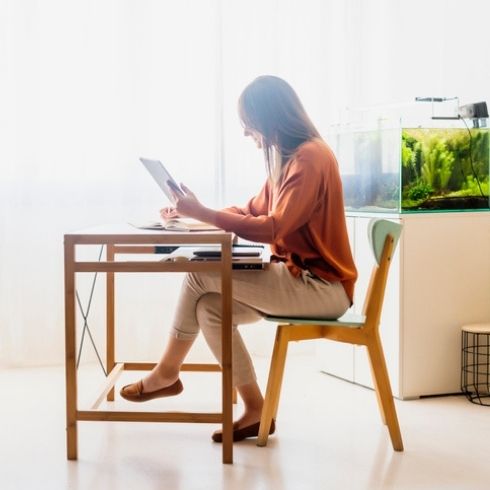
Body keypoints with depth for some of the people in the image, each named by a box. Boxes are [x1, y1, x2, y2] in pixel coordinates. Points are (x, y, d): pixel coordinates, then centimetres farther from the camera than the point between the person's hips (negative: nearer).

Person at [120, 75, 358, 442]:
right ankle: (254, 409, -4)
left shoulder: (310, 157, -17)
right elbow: (254, 211, 16)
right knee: (209, 308, -9)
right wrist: (193, 212, 4)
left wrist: (202, 213, -23)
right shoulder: (287, 156, 14)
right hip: (295, 277, 9)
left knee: (202, 276, -16)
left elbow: (272, 229, -25)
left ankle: (168, 371, 3)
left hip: (321, 285, -9)